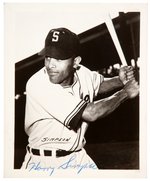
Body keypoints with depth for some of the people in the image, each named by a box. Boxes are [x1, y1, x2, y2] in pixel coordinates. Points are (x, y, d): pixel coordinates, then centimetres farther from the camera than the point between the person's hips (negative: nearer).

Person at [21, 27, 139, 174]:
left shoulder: (82, 73, -7)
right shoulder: (37, 85, -26)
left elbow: (99, 84, 18)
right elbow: (90, 113, -28)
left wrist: (120, 80, -4)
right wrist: (125, 93, -15)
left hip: (77, 157, 5)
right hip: (42, 162, -5)